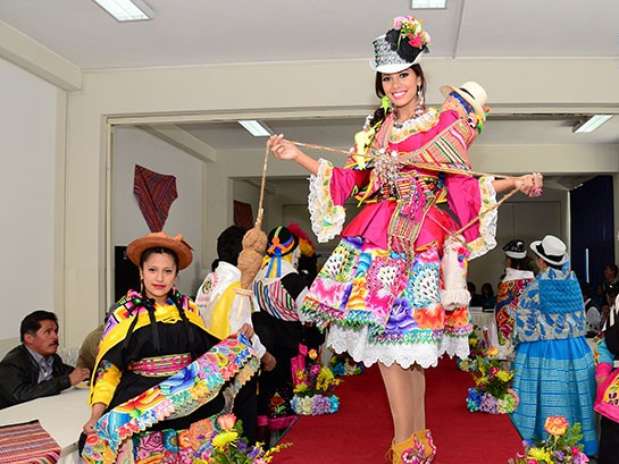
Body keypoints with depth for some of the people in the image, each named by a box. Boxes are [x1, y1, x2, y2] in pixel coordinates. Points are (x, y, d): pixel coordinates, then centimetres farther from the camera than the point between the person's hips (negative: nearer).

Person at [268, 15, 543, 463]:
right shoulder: (375, 131, 16)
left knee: (396, 340, -8)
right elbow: (349, 180, 15)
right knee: (398, 343, 0)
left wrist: (514, 182, -9)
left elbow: (463, 184, 3)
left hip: (422, 240, -3)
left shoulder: (444, 123, 6)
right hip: (378, 236, 4)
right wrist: (298, 155, 13)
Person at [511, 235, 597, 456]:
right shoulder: (573, 281, 2)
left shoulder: (536, 286, -12)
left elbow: (523, 321, -8)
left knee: (548, 401, 1)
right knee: (573, 398, 12)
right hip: (575, 349, 5)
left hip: (544, 351, -5)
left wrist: (517, 343, 8)